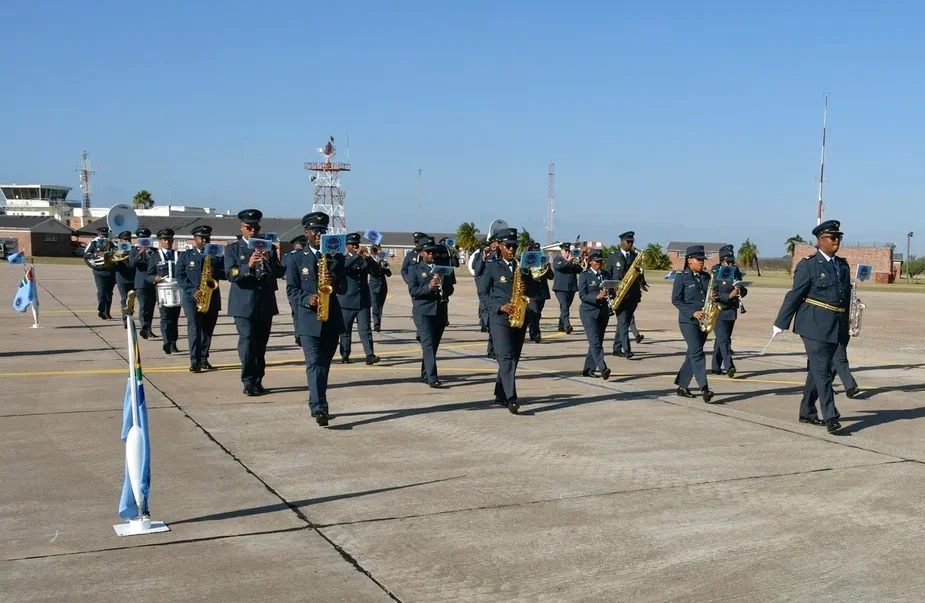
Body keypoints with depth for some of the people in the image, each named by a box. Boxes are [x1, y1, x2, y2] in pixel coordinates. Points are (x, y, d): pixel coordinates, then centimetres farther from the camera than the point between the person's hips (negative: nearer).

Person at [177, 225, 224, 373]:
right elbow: (180, 276, -2)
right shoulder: (185, 255, 7)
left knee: (207, 330, 7)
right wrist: (192, 290, -15)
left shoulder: (217, 255, 13)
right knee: (194, 330, -11)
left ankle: (204, 359, 15)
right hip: (192, 299, -3)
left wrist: (215, 272, -15)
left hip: (212, 299, 3)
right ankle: (195, 362, -13)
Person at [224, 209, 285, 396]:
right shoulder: (232, 249, 4)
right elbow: (230, 275, -9)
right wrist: (248, 266, -26)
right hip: (244, 304, -3)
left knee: (261, 345, 7)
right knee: (247, 341, -14)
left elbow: (279, 273, 4)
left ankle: (257, 381, 15)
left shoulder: (269, 247, 12)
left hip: (265, 304, 3)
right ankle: (248, 382, -8)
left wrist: (269, 261, -15)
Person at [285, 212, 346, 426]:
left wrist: (335, 282, -19)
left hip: (332, 319, 4)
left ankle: (316, 404, 26)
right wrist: (307, 299, -22)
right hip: (308, 319, -4)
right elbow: (291, 290, -3)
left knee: (324, 365, 12)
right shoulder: (296, 258, 2)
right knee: (314, 364, -14)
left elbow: (344, 287, 4)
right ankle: (319, 409, -19)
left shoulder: (336, 257, 11)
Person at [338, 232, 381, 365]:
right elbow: (343, 267, -20)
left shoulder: (364, 260, 13)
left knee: (365, 329, -6)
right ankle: (345, 355, 14)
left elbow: (376, 270, 0)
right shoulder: (342, 259, 2)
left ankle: (370, 355, -13)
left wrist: (369, 258, -15)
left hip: (363, 301, 2)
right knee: (345, 330, 5)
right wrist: (356, 255, -27)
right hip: (347, 301, -2)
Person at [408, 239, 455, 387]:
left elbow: (450, 289, 12)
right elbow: (412, 290, -7)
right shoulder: (415, 269, 5)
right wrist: (429, 287, -23)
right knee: (428, 344, -14)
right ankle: (432, 378, -21)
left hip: (440, 312, 5)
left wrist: (442, 283, -9)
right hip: (423, 312, -5)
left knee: (434, 345, 9)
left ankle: (425, 375, 22)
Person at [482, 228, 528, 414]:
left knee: (513, 358, 9)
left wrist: (526, 289, -8)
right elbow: (484, 294, 0)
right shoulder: (492, 268, 2)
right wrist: (500, 307, -15)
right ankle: (511, 398, -23)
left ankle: (500, 394, 22)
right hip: (500, 319, -5)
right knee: (506, 357, -16)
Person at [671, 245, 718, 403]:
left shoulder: (706, 277, 12)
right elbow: (675, 300, -8)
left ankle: (682, 387, 20)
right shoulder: (682, 278, -5)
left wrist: (714, 296, -5)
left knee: (693, 354, 9)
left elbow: (709, 295, 20)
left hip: (703, 321, 6)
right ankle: (704, 389, -23)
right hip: (688, 321, -6)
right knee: (697, 352, -15)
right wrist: (693, 313, -17)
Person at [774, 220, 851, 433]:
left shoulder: (843, 265, 14)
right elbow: (794, 295, -6)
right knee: (822, 370, -8)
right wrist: (781, 324, -5)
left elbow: (846, 297, 16)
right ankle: (830, 417, -9)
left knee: (818, 370, 13)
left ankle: (807, 412, 23)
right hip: (815, 325, -6)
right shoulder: (808, 265, -6)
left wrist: (845, 329, 16)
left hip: (836, 328, 7)